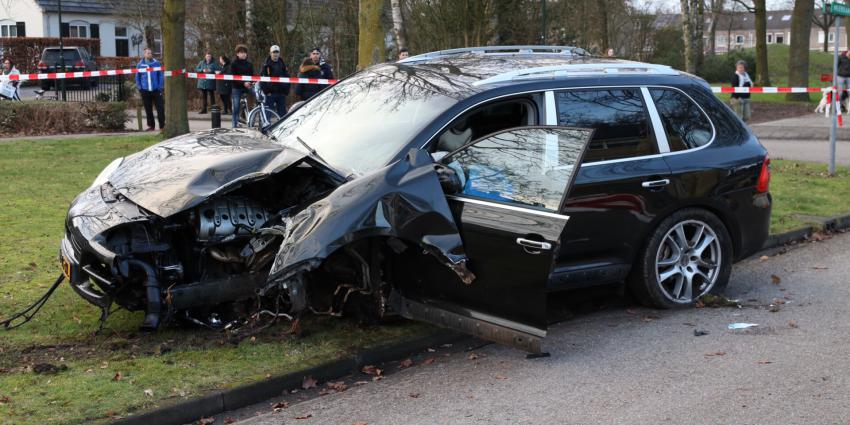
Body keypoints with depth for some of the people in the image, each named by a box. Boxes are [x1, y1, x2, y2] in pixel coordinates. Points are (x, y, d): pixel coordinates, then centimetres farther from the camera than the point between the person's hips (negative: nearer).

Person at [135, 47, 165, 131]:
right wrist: (140, 88, 2)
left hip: (156, 90, -2)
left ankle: (162, 125, 3)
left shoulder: (157, 63, 0)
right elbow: (137, 77, 10)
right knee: (148, 109, 8)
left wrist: (160, 87, -6)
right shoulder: (140, 64, 4)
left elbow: (161, 76, 1)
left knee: (160, 108, -3)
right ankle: (151, 126, 17)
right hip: (145, 90, 2)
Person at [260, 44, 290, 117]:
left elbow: (287, 78, 14)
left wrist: (286, 91, 3)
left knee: (282, 113, 6)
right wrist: (266, 91, -12)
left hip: (281, 93, 4)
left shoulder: (283, 65, 13)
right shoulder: (266, 65, 1)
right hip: (270, 93, -4)